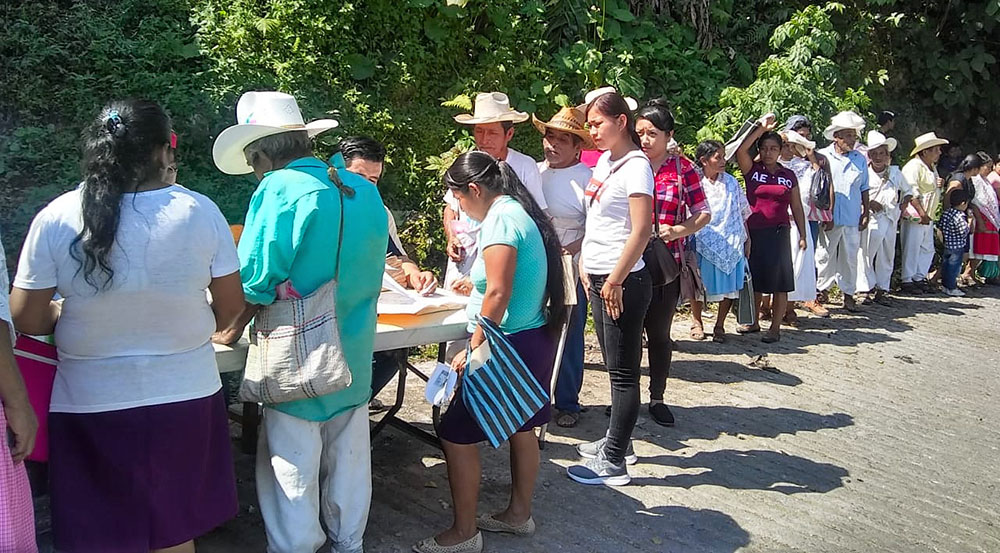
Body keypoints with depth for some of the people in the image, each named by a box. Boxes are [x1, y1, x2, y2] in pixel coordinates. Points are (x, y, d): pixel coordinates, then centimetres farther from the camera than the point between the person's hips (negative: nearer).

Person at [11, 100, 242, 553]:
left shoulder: (55, 219, -10)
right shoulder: (199, 212, -10)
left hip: (90, 402, 0)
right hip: (184, 396, 1)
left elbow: (26, 320, -6)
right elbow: (230, 305, -2)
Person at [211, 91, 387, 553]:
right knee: (349, 460, 19)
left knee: (292, 467, 8)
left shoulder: (279, 190, -16)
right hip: (355, 357, 6)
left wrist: (234, 329, 0)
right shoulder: (365, 191, 3)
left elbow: (255, 281, -16)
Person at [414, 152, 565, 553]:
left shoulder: (500, 219, -17)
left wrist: (473, 351, -15)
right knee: (521, 428, 20)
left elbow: (498, 295, -22)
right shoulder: (523, 212, 11)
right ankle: (519, 514, 35)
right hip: (536, 339, 10)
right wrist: (476, 286, 27)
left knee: (456, 435, -1)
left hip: (510, 345, -10)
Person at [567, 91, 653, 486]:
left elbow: (641, 231, -20)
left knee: (623, 372, -1)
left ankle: (613, 462, 5)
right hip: (599, 278, 9)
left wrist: (616, 280, -20)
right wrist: (586, 263, 15)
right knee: (615, 367, 18)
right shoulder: (605, 160, 13)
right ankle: (617, 440, 31)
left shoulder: (636, 166, -14)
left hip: (622, 282, -9)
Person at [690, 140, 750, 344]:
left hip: (730, 242, 3)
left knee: (729, 286, 2)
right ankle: (697, 323, 22)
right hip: (702, 242, -3)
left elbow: (742, 213, 12)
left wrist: (747, 239, 10)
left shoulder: (731, 182, 7)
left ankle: (719, 326, 17)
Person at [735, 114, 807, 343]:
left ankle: (775, 327, 7)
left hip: (778, 233, 0)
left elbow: (797, 207, 11)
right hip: (754, 232, 0)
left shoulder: (789, 176, 8)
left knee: (779, 281, -1)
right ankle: (753, 322, 25)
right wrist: (761, 128, -13)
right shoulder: (752, 170, 4)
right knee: (755, 279, 11)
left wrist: (802, 235, 8)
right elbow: (740, 150, -14)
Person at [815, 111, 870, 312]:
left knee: (850, 256, 8)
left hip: (853, 218, 3)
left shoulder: (860, 159, 11)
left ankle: (849, 294, 17)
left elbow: (864, 189, 17)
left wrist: (865, 213, 10)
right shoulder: (823, 156, 0)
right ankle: (821, 292, 13)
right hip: (828, 218, -3)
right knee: (825, 256, 1)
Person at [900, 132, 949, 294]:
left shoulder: (932, 167, 18)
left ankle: (920, 278, 23)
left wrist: (939, 184, 7)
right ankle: (907, 281, 1)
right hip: (914, 216, -10)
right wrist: (922, 213, -21)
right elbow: (912, 193, -19)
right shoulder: (914, 166, -13)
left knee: (927, 249, 13)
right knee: (911, 249, -5)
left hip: (928, 216, 10)